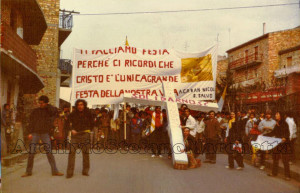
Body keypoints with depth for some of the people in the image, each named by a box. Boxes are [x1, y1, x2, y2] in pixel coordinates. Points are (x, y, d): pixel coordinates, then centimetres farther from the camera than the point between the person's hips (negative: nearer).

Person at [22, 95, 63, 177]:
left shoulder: (50, 111, 7)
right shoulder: (35, 111, 9)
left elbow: (54, 112, -17)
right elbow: (31, 122, 6)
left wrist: (47, 106, -5)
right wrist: (30, 132, -4)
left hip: (45, 134, -1)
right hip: (35, 133, 1)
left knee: (49, 152, -2)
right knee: (31, 152, 0)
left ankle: (55, 171, 2)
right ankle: (28, 171, 12)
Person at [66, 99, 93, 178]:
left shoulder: (88, 114, 6)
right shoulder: (73, 114, 6)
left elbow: (92, 123, 18)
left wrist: (88, 130, 6)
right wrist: (72, 130, -4)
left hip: (85, 134, 0)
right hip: (75, 134, 0)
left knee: (86, 152, 2)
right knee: (72, 152, -11)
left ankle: (85, 171, 15)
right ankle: (70, 172, -6)